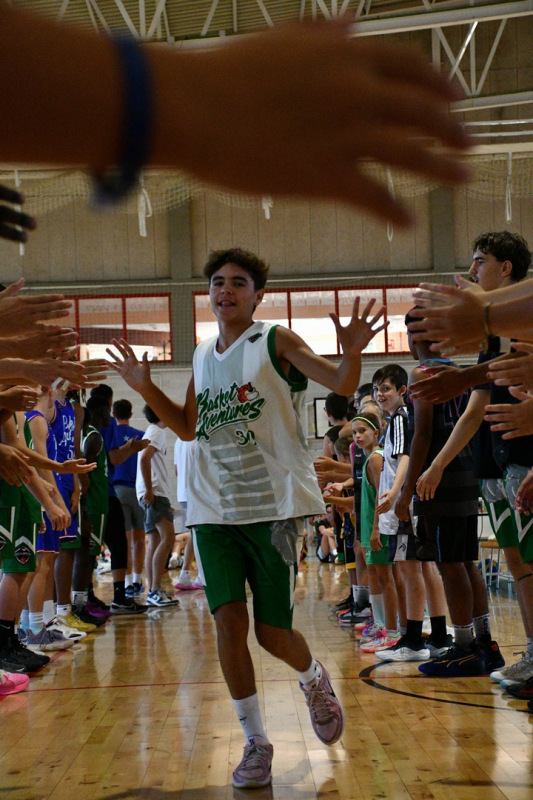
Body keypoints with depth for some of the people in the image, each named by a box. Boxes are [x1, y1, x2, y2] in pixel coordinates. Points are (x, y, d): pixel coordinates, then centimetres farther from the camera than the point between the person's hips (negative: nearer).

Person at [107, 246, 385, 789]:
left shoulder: (275, 342, -1)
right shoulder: (202, 357, 14)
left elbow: (341, 385, -9)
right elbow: (188, 427, 24)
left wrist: (352, 353, -30)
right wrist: (145, 387, 13)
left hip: (274, 504, -4)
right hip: (213, 508, 4)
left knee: (272, 631, 0)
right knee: (228, 619, -8)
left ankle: (313, 678, 35)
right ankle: (255, 742, 4)